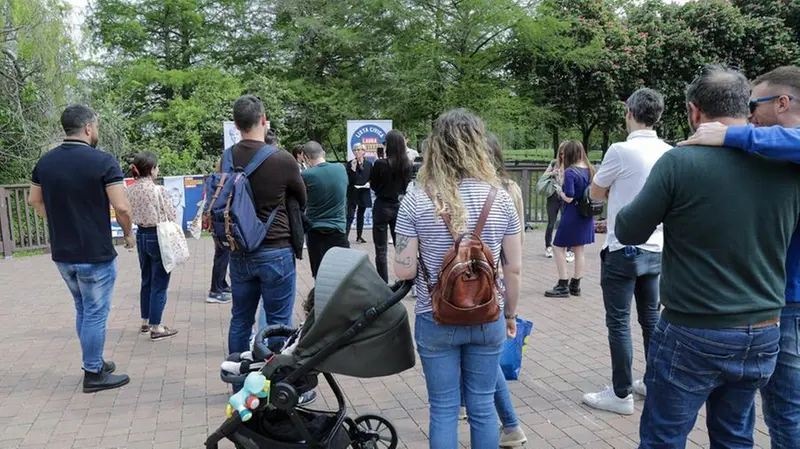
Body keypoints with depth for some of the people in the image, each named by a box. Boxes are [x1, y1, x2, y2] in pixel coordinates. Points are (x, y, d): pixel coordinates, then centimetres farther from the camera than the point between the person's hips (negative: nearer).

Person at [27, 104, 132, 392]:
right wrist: (128, 233, -2)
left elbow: (35, 201, 15)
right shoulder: (103, 161, -16)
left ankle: (93, 362, 33)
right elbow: (121, 207, -19)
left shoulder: (45, 161, 4)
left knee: (83, 310, 22)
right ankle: (94, 374, 13)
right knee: (95, 314, 5)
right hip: (96, 253, -6)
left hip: (62, 253, 7)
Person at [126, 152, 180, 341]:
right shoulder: (158, 190, -19)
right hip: (158, 236, -7)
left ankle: (146, 322, 30)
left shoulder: (130, 190, 0)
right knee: (159, 283, 2)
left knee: (146, 281, 19)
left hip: (141, 235, 7)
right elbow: (171, 215, -13)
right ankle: (156, 327, 5)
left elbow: (130, 213, 7)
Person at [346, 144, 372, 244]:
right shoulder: (350, 163, -2)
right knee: (350, 216, -10)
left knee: (361, 216, 12)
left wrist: (369, 183, -9)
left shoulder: (369, 164, 6)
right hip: (353, 193, -3)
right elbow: (348, 179, -10)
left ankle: (359, 236, 20)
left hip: (364, 193, 3)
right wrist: (353, 168, -22)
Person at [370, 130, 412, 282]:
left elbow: (373, 185, -2)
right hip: (400, 206, 5)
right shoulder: (408, 164, -2)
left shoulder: (380, 164, -16)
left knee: (381, 251, 2)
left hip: (383, 207, -5)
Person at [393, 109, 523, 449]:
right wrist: (510, 315, 14)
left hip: (436, 320, -1)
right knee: (482, 406, 15)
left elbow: (404, 271, -11)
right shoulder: (499, 198, -5)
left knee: (443, 409, 12)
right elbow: (514, 268, -1)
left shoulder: (416, 200, -10)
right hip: (488, 320, 2)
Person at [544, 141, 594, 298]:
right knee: (579, 250, 14)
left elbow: (569, 198, -22)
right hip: (585, 215, 8)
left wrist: (559, 190, -1)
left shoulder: (570, 172, -17)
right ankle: (575, 285, 22)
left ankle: (563, 286, 4)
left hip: (572, 216, -8)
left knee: (558, 247, 4)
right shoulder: (589, 170, 6)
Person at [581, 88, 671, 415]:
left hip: (623, 250, -7)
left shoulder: (621, 151, -16)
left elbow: (595, 193, -3)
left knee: (618, 323, 2)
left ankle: (621, 394, 9)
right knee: (651, 317, 17)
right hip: (656, 248, 7)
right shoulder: (668, 153, 3)